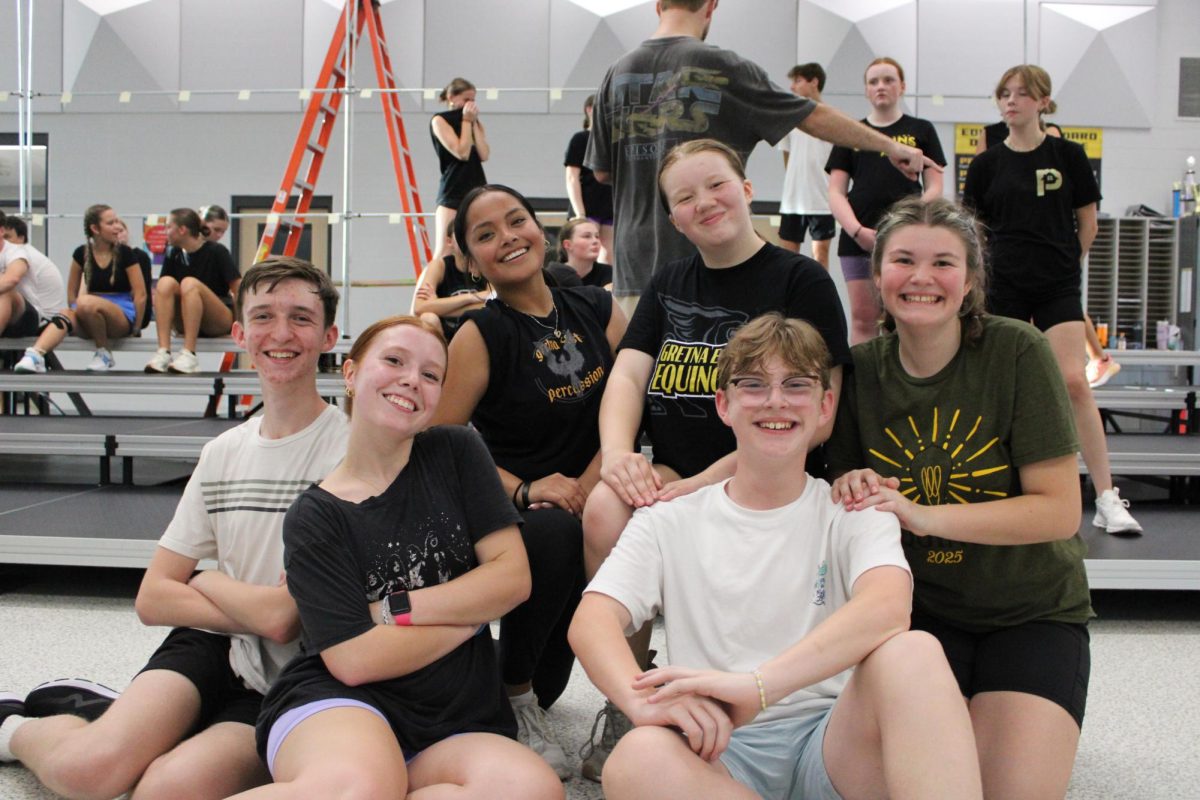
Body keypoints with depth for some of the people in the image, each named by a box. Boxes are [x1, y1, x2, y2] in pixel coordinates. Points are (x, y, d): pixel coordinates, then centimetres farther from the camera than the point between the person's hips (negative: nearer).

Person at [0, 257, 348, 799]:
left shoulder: (350, 448, -14)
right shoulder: (222, 453, 8)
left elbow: (285, 616, -17)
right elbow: (152, 599, 7)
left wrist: (209, 581, 2)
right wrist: (257, 613, -9)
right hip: (214, 646, 5)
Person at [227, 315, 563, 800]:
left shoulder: (456, 453, 9)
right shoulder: (313, 517, 1)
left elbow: (513, 577, 1)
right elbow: (354, 660, -9)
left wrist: (392, 609, -5)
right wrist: (471, 614, -1)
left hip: (454, 722, 5)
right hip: (336, 706, -4)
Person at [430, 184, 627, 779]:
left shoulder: (597, 311, 6)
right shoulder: (481, 334, -6)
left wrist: (587, 485, -10)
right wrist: (524, 490, -18)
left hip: (592, 501, 5)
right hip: (509, 511, -5)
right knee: (553, 533, -35)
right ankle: (515, 696, -8)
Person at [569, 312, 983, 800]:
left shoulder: (852, 515, 7)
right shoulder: (669, 523, 10)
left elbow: (888, 606, -16)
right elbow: (591, 621, -5)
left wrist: (757, 684, -33)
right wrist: (646, 700, -29)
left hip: (833, 743, 0)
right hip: (719, 753, 1)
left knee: (912, 653, -30)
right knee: (637, 760, -34)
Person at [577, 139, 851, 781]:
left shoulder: (801, 281, 0)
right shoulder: (669, 283, 19)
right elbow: (628, 372, 6)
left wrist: (710, 480, -19)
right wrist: (618, 452, -15)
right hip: (669, 478, 5)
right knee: (605, 509, -27)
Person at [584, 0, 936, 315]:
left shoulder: (617, 73, 6)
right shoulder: (722, 67, -5)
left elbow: (601, 171, 11)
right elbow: (816, 117, 2)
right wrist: (891, 146, 13)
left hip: (634, 262, 4)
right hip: (701, 262, -4)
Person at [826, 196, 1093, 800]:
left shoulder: (1017, 352, -13)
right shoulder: (860, 369, -3)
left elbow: (1060, 511, -15)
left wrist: (923, 516, -24)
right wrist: (851, 488, -17)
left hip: (1031, 612, -2)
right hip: (921, 609, 2)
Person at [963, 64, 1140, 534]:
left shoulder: (1068, 155, 2)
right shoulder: (987, 164, 5)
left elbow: (1088, 220, 9)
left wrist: (1064, 262, 10)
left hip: (1058, 287, -2)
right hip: (1004, 286, 2)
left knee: (1074, 382, -12)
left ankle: (1107, 499, -7)